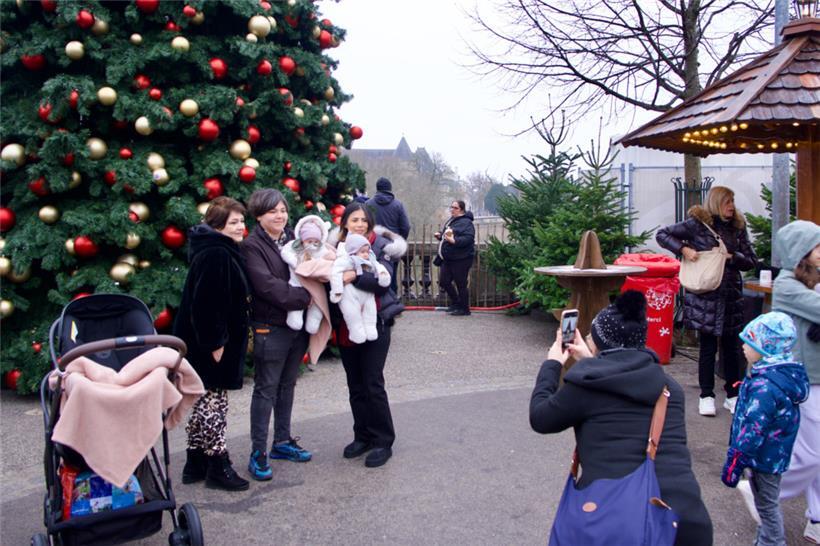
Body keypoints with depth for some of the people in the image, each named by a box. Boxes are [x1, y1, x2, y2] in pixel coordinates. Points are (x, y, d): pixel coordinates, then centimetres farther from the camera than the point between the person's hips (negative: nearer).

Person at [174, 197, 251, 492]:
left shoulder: (223, 251, 13)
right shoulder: (215, 255, -20)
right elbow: (206, 303, -25)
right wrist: (215, 343, -22)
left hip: (207, 342, 10)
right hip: (211, 344, -10)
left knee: (204, 401, 15)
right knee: (213, 402, -1)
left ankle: (195, 462, 25)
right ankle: (217, 467, 10)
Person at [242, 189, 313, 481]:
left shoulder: (292, 239, 11)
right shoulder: (252, 246, -9)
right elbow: (267, 285, -20)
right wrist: (304, 297, -21)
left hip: (297, 325, 7)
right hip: (270, 328, -6)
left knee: (287, 385, 16)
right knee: (266, 389, 0)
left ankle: (282, 441, 29)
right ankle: (258, 452, 10)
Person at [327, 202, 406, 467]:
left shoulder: (380, 245, -4)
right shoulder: (336, 246, 6)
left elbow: (383, 281, -18)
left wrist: (355, 276, -32)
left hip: (374, 324, -4)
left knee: (372, 384, -3)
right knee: (355, 385, 12)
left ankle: (383, 442, 11)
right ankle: (363, 436, 27)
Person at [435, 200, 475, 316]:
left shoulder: (466, 222, -14)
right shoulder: (450, 221, 15)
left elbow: (468, 238, -27)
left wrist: (454, 240, -35)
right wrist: (440, 235, 8)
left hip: (461, 259, -9)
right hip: (448, 259, 9)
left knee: (461, 284, -1)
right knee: (444, 281, 12)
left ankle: (464, 309, 14)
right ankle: (455, 303, 30)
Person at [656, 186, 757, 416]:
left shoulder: (738, 227, 9)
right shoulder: (697, 223, -3)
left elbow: (751, 261, 10)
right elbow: (662, 235, -2)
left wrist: (732, 256, -8)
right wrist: (684, 249, -14)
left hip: (731, 294, 4)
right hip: (705, 295, -4)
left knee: (731, 346, 9)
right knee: (708, 346, 3)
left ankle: (733, 395, 21)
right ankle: (706, 396, 14)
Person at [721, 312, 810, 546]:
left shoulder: (765, 387, -32)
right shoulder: (786, 374, -1)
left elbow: (753, 429, -29)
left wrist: (734, 462, -21)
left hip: (763, 458, -10)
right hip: (774, 456, 10)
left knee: (767, 505, 9)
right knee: (767, 504, 25)